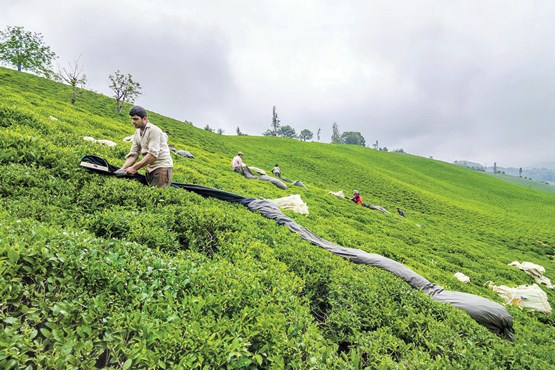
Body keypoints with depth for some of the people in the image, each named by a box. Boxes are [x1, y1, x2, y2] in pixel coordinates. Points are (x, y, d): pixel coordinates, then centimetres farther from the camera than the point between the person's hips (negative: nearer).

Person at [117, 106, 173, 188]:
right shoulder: (137, 134, 12)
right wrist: (123, 169, -7)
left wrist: (134, 168, -20)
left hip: (162, 167, -8)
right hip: (150, 169, 8)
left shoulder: (153, 130, -12)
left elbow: (153, 154, -20)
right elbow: (133, 154, 9)